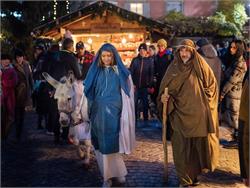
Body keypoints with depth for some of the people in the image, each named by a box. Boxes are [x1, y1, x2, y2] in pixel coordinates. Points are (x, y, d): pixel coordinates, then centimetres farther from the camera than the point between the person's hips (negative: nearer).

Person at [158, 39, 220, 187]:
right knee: (182, 146, 1)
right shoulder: (173, 68, 4)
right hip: (180, 115, 1)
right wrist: (163, 97, -15)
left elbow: (212, 85, 6)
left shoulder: (201, 66, -1)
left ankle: (195, 174, 29)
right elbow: (165, 88, 6)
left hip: (198, 115, -1)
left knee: (199, 145, 8)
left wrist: (203, 100, -4)